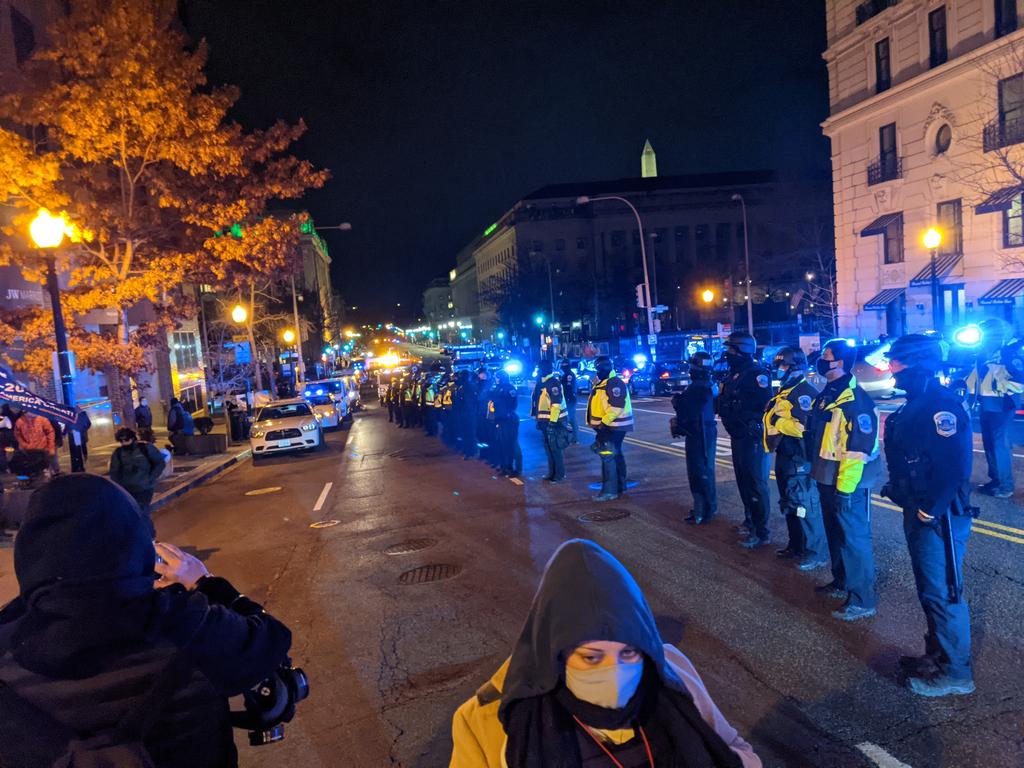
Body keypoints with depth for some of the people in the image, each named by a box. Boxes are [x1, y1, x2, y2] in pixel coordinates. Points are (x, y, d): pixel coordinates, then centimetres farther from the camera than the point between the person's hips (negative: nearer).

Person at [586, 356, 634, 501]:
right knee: (616, 455, 18)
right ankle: (620, 486, 29)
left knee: (607, 456, -11)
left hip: (613, 426, -11)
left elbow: (616, 407, -26)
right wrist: (601, 423, 18)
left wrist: (604, 422, -25)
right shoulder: (601, 382, 15)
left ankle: (609, 491, -8)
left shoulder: (615, 383, -18)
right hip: (608, 425, 11)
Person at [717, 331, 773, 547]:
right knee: (743, 481, 19)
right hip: (738, 437, 10)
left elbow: (766, 405, -25)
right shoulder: (735, 373, 14)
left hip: (753, 438, -10)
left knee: (756, 484, -5)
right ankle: (750, 520, 34)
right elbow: (725, 403, 19)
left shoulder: (757, 373, -16)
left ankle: (761, 532, 1)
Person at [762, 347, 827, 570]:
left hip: (800, 461, -10)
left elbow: (803, 426, -29)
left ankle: (817, 553, 7)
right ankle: (796, 545, 32)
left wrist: (778, 419, -20)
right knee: (789, 505, 19)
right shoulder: (784, 392, 15)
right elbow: (773, 420, 24)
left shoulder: (805, 393, -17)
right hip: (785, 458, 10)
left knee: (805, 506, -4)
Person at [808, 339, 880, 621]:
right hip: (827, 479, 10)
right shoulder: (827, 394, 10)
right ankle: (842, 583, 36)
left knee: (854, 538, -1)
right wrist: (817, 473, 21)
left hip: (847, 484, -10)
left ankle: (863, 600, 9)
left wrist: (845, 487, -22)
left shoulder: (854, 399, -20)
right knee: (835, 534, 20)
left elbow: (859, 448, -23)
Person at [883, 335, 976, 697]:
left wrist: (930, 510, -23)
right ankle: (937, 655, 37)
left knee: (943, 593, 3)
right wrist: (898, 489, 9)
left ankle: (955, 672, 18)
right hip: (917, 513, 10)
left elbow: (956, 466, -28)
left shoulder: (942, 405, -21)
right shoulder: (915, 405, 9)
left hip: (938, 518, -10)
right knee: (930, 589, 21)